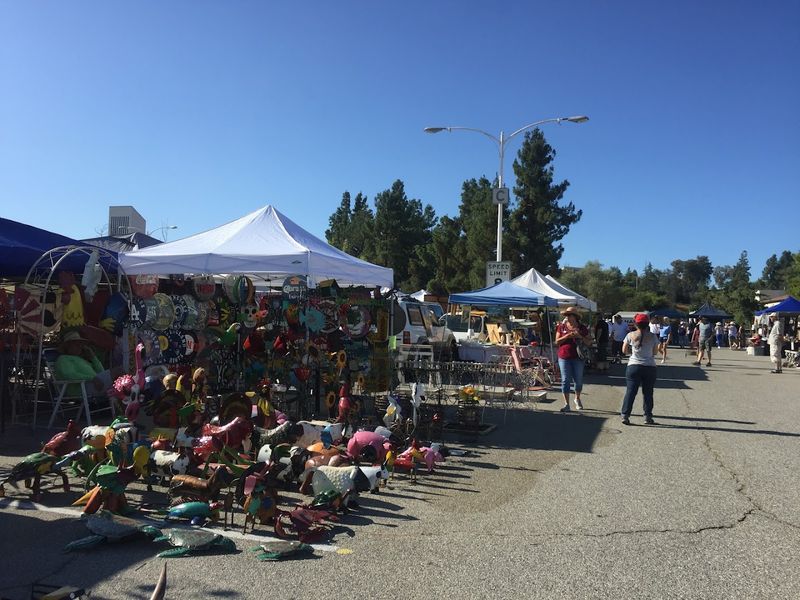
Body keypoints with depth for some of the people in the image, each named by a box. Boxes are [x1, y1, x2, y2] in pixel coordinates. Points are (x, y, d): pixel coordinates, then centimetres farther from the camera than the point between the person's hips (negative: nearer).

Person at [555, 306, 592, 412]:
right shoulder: (561, 326, 3)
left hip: (577, 357, 1)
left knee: (579, 380, 9)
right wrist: (567, 336, -14)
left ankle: (577, 399, 34)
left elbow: (589, 342, 4)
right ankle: (566, 404, 4)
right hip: (564, 357, 0)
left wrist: (580, 337, -13)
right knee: (565, 380, -1)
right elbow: (557, 341, 1)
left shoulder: (582, 328, 3)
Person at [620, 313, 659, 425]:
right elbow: (654, 352, 6)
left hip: (633, 366, 0)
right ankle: (648, 417, 13)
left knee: (630, 391, 3)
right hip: (650, 367, 0)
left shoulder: (630, 335, -3)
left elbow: (624, 350, 4)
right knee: (648, 393, 10)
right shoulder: (653, 337, -2)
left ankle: (625, 415, 0)